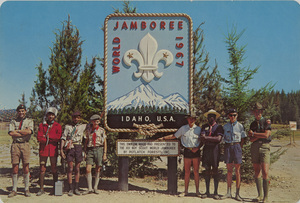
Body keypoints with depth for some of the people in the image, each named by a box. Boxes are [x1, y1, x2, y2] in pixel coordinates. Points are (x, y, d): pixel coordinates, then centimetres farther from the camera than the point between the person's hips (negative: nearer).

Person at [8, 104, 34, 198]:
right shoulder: (13, 121, 13)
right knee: (15, 167, 0)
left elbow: (29, 131, -8)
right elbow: (11, 133, -4)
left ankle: (27, 189, 7)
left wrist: (17, 131, -5)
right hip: (15, 144, 1)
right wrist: (23, 133, -9)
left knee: (26, 167, -1)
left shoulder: (29, 121, 11)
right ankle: (14, 190, 7)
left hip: (25, 144, -1)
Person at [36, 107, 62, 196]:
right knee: (42, 169, 0)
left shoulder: (58, 126, 7)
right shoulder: (41, 125, 8)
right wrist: (52, 139, -9)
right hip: (43, 149, 1)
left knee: (54, 169, 3)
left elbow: (58, 137, -7)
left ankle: (55, 188, 12)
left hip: (53, 149, -1)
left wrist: (47, 136, -8)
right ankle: (41, 189, 6)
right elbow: (39, 138, -4)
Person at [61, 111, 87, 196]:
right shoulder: (67, 127, 11)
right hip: (69, 147, -1)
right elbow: (63, 138, 5)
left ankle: (77, 189, 9)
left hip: (79, 147, 1)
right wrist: (61, 150, -4)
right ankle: (70, 189, -2)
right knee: (70, 168, -4)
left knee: (77, 168, 3)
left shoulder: (83, 126, 14)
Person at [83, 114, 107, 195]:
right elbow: (86, 141, 15)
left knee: (98, 170, 3)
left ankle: (95, 188, 13)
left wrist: (105, 154, -1)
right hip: (90, 150, 1)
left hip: (99, 149, -1)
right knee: (88, 170, -9)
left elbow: (105, 143, 6)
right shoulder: (88, 130, 9)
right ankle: (90, 189, -3)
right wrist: (85, 151, 7)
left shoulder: (101, 130, 4)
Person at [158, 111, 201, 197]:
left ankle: (197, 191, 8)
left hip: (195, 151, -1)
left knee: (196, 171, 2)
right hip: (187, 151, 1)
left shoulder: (198, 129, 4)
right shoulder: (183, 128, 8)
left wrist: (197, 148, -9)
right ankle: (186, 191, 9)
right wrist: (163, 138, 12)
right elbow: (174, 136, 15)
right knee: (187, 171, 4)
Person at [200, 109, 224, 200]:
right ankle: (207, 191, 12)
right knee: (207, 170, 5)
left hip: (215, 149, -3)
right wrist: (213, 139, -12)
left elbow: (218, 138, -11)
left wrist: (207, 137, -11)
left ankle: (216, 192, 4)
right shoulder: (204, 126, 13)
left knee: (215, 171, -2)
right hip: (206, 149, 3)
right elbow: (202, 139, 1)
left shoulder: (219, 127, 3)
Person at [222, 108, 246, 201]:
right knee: (229, 170, 4)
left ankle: (237, 194, 2)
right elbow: (223, 137, 14)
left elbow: (242, 139, 9)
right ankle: (228, 192, 9)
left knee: (237, 170, -2)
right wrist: (226, 148, 4)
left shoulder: (240, 126, 4)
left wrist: (239, 148, 0)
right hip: (228, 147, 2)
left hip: (237, 146, -2)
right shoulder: (225, 126, 9)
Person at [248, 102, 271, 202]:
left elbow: (266, 135, -12)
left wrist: (254, 134, -3)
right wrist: (260, 135, -10)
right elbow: (251, 139, 4)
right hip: (254, 147, 5)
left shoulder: (266, 122, 1)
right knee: (257, 172, 5)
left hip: (264, 146, -4)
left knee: (265, 173, -12)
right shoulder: (252, 124, 14)